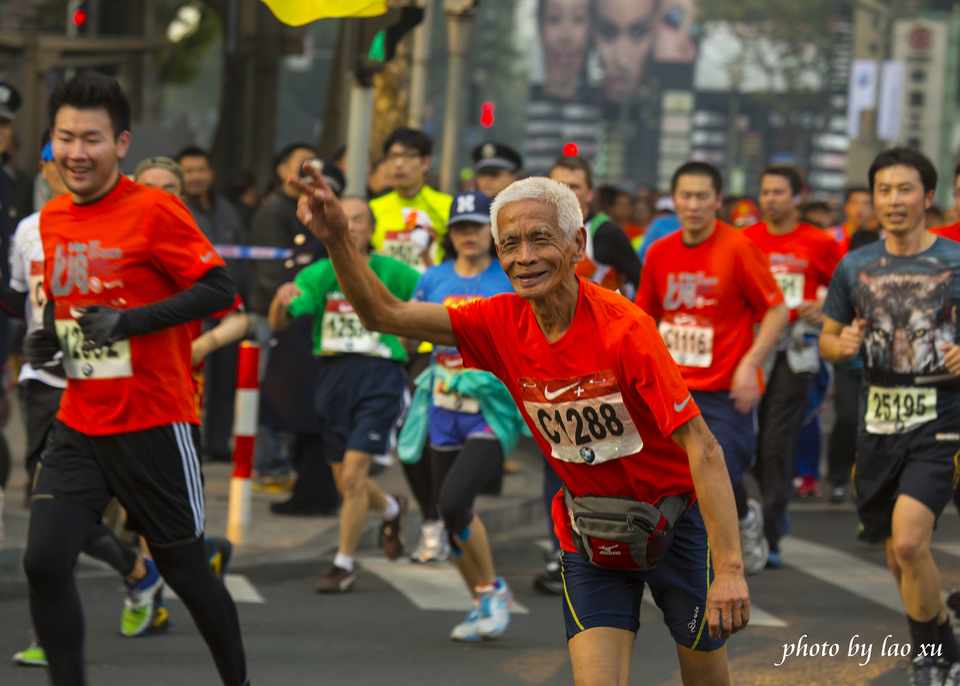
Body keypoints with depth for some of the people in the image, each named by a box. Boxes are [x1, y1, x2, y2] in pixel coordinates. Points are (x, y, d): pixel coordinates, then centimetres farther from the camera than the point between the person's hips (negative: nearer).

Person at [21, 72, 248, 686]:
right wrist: (47, 340, 5)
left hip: (155, 425, -5)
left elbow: (221, 289, -17)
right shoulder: (52, 219, 9)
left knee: (186, 567, 7)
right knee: (45, 560, -10)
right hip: (79, 425, 5)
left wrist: (132, 321, -25)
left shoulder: (154, 210, -12)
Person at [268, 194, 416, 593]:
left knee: (352, 476, -13)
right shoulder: (320, 274, 1)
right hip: (334, 377, 4)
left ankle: (344, 564, 1)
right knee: (345, 482, 14)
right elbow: (278, 324, -9)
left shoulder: (391, 272, -4)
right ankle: (391, 509, 45)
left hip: (379, 379, -4)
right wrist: (281, 301, -30)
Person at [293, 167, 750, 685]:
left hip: (672, 521, -3)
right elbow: (385, 316, -5)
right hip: (588, 537, 3)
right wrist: (337, 240, -23)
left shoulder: (623, 330, -24)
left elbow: (703, 448, -25)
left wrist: (729, 569, -32)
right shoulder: (503, 324, -8)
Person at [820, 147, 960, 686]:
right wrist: (842, 345, -7)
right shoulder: (855, 268, 7)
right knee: (902, 560, 10)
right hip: (878, 422, 4)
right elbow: (828, 339, 17)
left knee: (908, 542, -21)